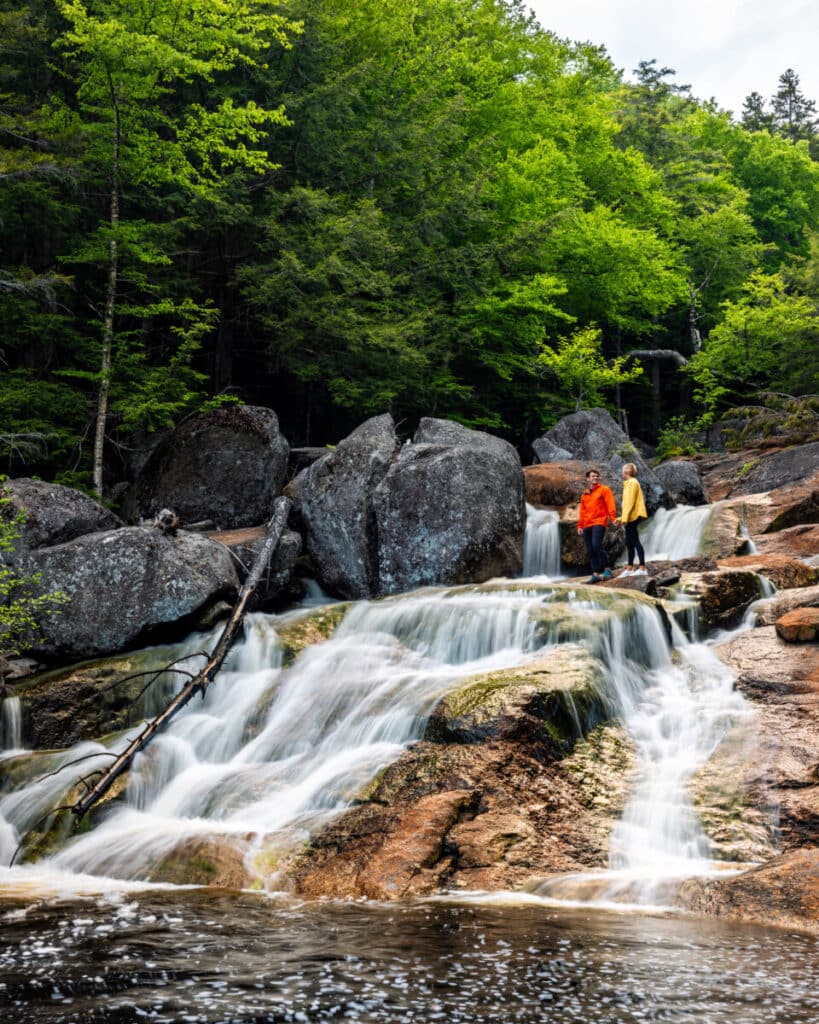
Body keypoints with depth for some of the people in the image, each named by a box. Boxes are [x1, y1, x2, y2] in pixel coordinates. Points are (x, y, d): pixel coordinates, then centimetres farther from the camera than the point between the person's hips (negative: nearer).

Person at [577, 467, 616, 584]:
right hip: (587, 525, 6)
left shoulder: (604, 490, 4)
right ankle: (596, 574, 5)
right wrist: (580, 525, 15)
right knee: (590, 551, 2)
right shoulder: (584, 494, 19)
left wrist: (613, 517, -19)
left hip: (599, 523, -6)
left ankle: (607, 569, -13)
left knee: (596, 545, -23)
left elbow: (610, 504, -6)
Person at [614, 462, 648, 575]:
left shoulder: (632, 482, -9)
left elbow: (630, 502, -17)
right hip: (631, 518, 10)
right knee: (630, 542, 11)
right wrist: (620, 519, 21)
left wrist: (624, 518, -21)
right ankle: (630, 568, 14)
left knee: (634, 541, -12)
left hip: (633, 516, -10)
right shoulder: (630, 483, 22)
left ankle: (642, 568, -15)